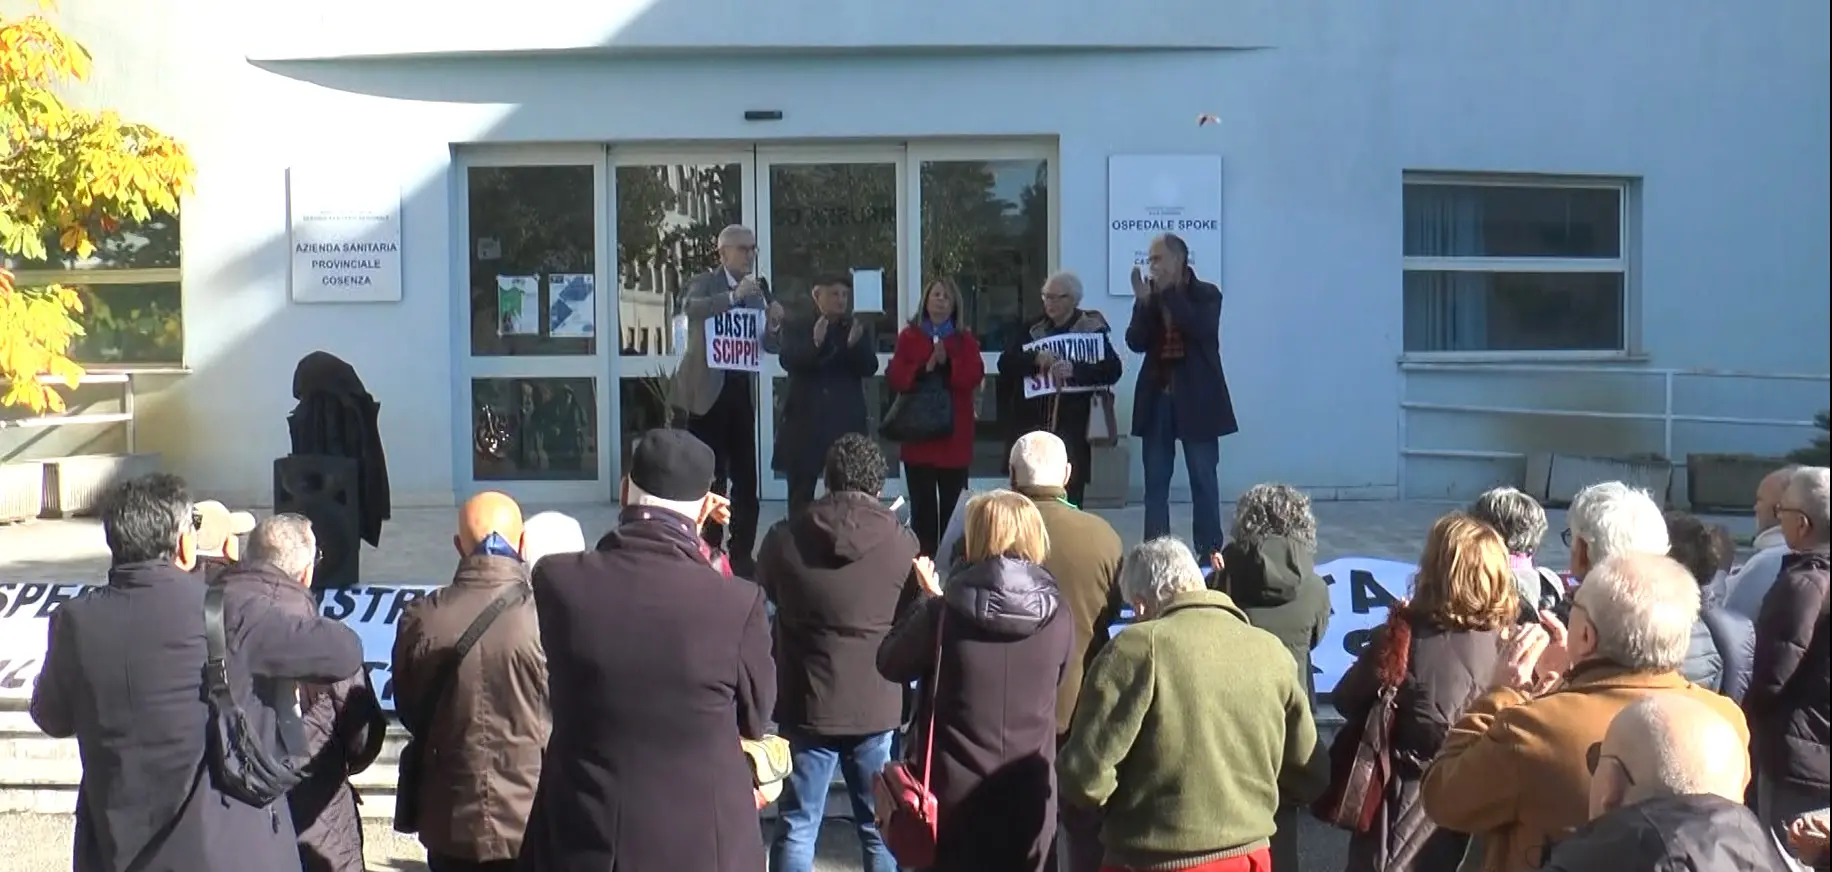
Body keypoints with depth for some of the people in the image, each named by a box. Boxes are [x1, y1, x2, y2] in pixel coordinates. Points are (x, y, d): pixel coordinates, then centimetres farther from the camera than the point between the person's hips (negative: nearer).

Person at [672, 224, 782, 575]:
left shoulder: (755, 291, 14)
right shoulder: (704, 283, -3)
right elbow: (689, 308, -26)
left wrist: (775, 320, -4)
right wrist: (733, 297, -37)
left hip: (742, 391, 5)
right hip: (709, 391, -5)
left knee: (745, 476, 6)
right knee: (709, 476, -2)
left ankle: (742, 553, 14)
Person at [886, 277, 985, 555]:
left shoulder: (966, 339, 10)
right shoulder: (908, 336, 8)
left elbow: (974, 376, -5)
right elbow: (894, 377, -4)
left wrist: (947, 363, -17)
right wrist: (924, 369, -17)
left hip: (955, 433, 1)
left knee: (953, 504, 0)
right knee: (922, 505, 0)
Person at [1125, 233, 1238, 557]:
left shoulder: (1207, 295, -3)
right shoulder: (1149, 296, 7)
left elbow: (1201, 330, -21)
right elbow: (1135, 342, -2)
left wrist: (1168, 293, -18)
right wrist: (1144, 301, -14)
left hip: (1195, 399, -3)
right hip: (1157, 397, 4)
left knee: (1204, 480, 1)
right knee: (1155, 481, 5)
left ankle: (1209, 552, 7)